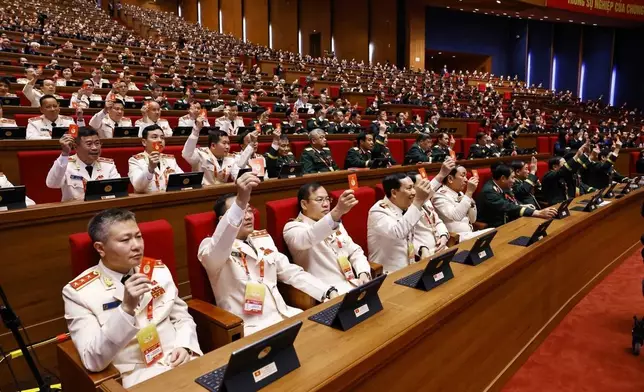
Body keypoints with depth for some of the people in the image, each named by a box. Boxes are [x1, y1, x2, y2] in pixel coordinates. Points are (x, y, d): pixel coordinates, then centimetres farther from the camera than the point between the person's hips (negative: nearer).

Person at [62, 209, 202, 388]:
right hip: (137, 375, -3)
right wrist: (127, 308, -24)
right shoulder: (78, 292, -5)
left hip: (181, 361, 4)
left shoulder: (158, 270, 7)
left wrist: (184, 346, -5)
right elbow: (93, 361, -13)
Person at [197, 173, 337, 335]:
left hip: (283, 316, 6)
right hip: (250, 327, -6)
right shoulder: (211, 247, -3)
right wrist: (239, 202, -43)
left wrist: (330, 292, 2)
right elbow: (219, 250, -28)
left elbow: (292, 273, 16)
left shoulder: (263, 240, 15)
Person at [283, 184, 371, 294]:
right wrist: (337, 212, -43)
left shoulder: (336, 224, 18)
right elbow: (306, 239, -28)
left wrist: (363, 273, -4)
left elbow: (354, 251, 17)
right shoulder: (293, 227, -6)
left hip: (352, 285, 7)